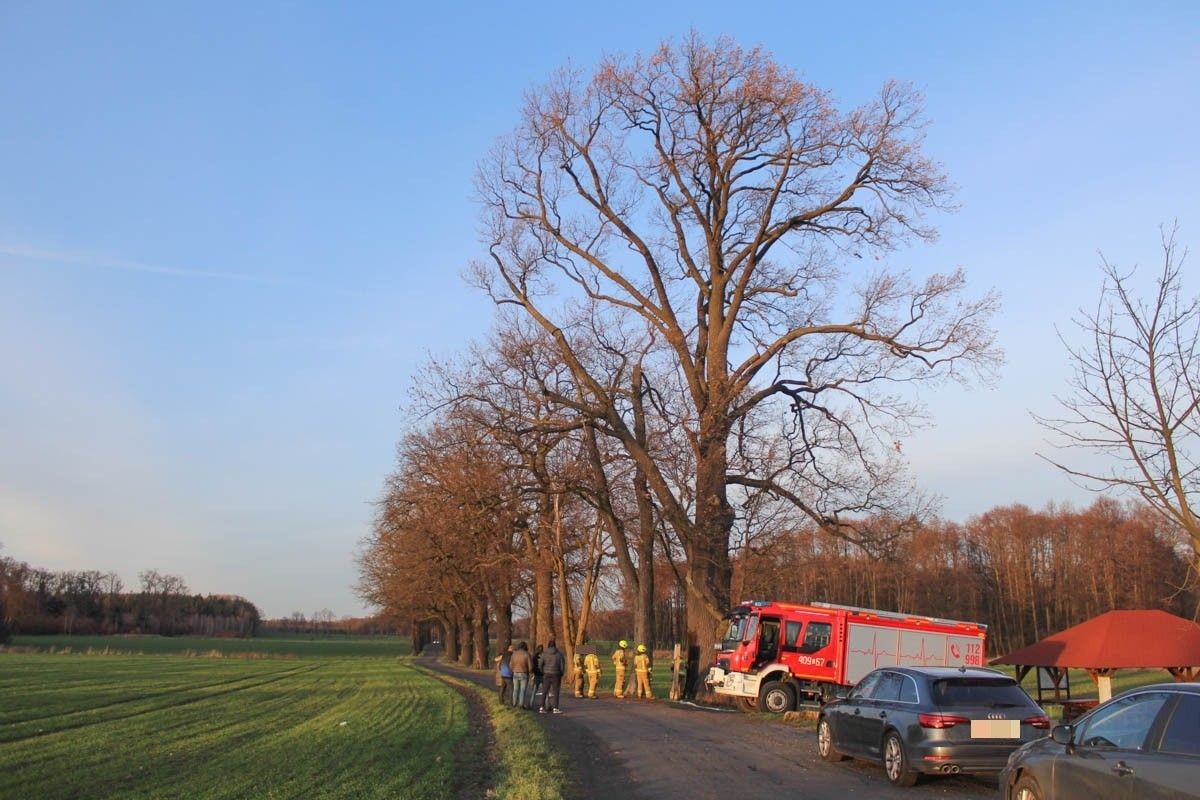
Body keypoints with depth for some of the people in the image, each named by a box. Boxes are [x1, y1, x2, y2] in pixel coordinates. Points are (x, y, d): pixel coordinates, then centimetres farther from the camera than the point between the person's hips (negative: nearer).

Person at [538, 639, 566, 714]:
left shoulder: (544, 654, -2)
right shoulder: (559, 654, -1)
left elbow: (540, 664, -5)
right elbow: (562, 665, 1)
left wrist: (542, 672, 8)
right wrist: (561, 673, 13)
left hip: (546, 674, 1)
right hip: (555, 675, -1)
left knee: (544, 692, 7)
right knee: (555, 692, 3)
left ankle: (542, 707, 6)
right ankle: (555, 708, 0)